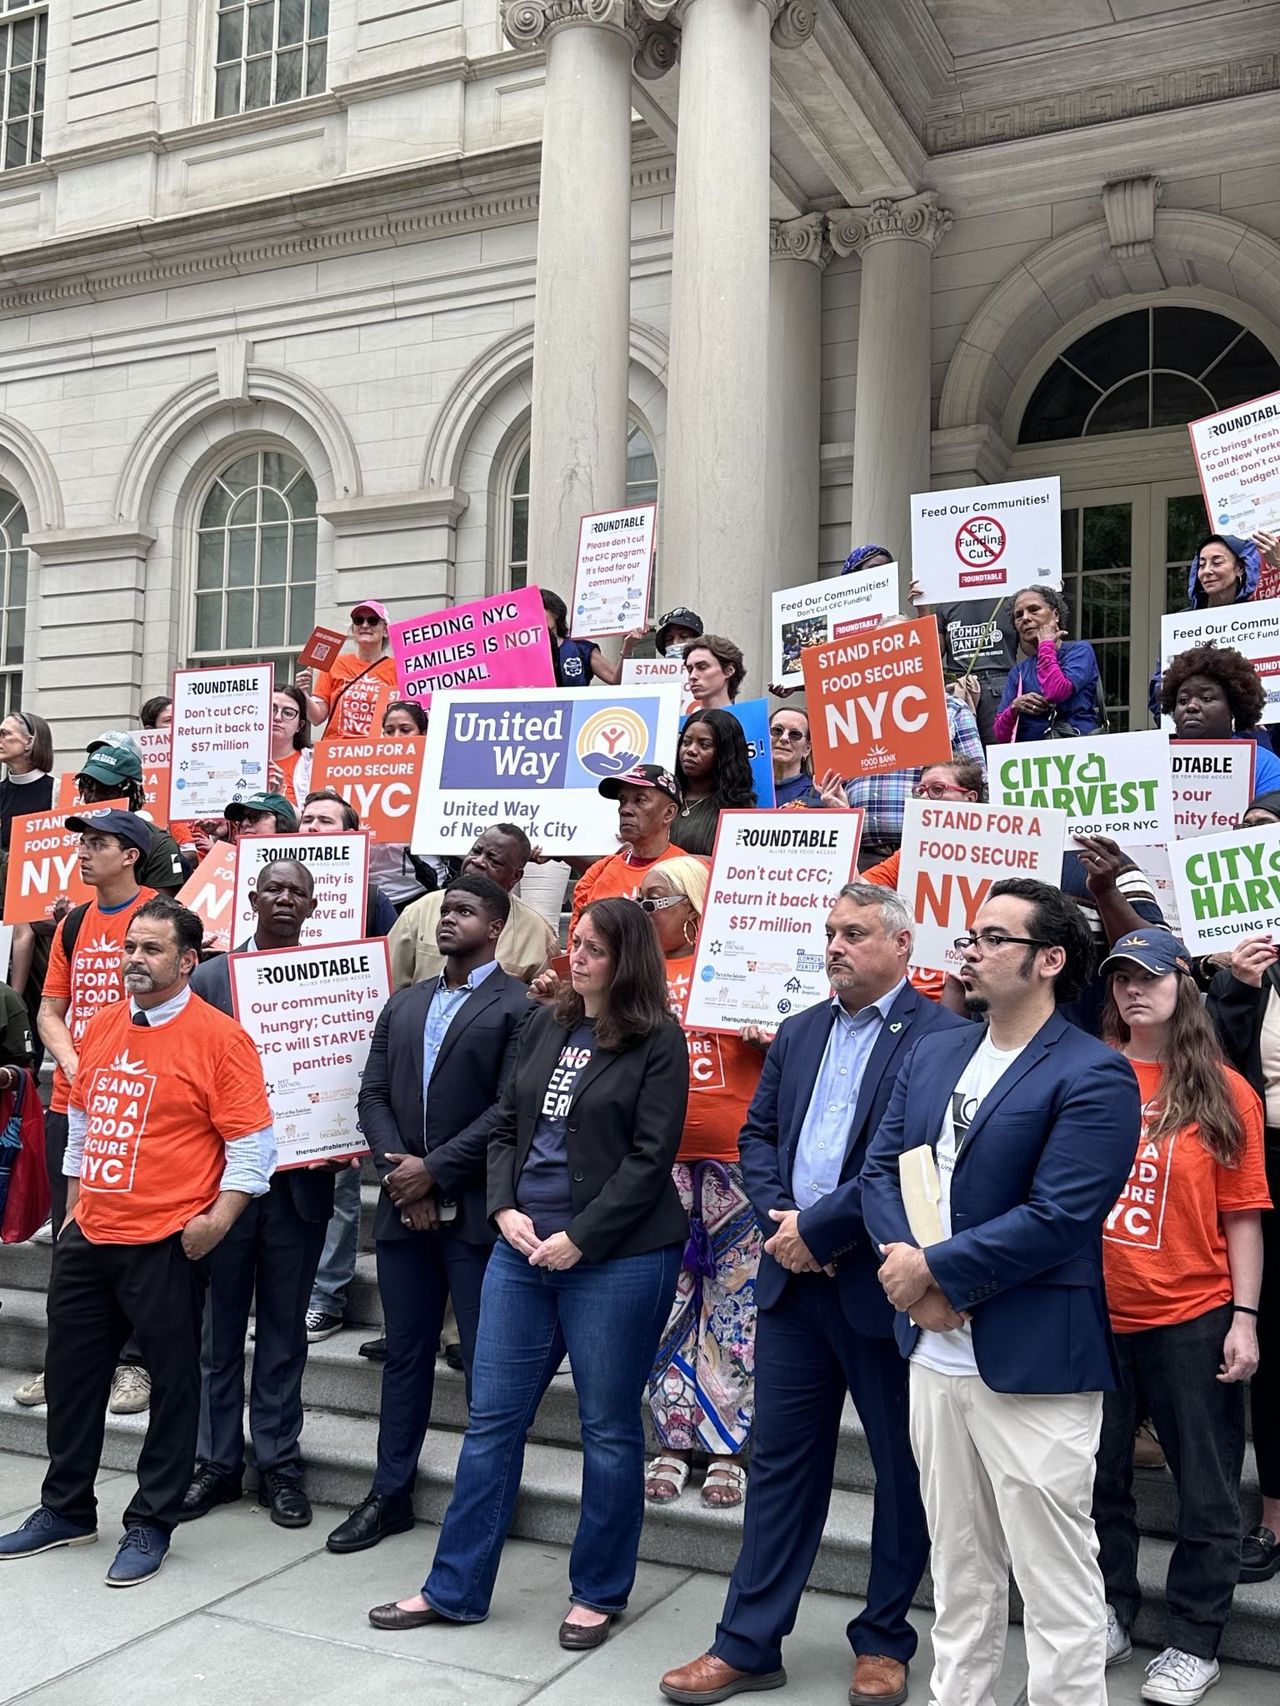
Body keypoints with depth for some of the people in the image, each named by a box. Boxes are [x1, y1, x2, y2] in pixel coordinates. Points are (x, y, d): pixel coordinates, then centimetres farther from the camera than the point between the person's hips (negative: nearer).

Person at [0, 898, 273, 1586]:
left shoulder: (218, 1037, -11)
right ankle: (66, 1509, 34)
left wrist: (218, 1219, -18)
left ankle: (150, 1524, 20)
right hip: (87, 1238, 7)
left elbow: (251, 1142, -12)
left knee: (172, 1383, 5)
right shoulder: (101, 1026, 9)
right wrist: (75, 1206, 19)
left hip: (166, 1244, -6)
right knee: (71, 1373, 16)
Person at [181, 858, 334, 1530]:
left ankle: (278, 1463, 22)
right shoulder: (208, 977, 2)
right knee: (220, 1329, 10)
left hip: (300, 1180, 0)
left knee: (284, 1330, 10)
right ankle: (217, 1463, 23)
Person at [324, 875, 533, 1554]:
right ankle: (390, 1494, 26)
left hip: (476, 1211, -5)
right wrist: (399, 1175, -5)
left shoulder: (520, 1006, -5)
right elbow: (374, 1095, 9)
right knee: (405, 1355, 14)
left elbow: (511, 1108, -13)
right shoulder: (403, 1005, 15)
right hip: (404, 1208, 6)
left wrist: (434, 1170, -14)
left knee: (485, 1362, 3)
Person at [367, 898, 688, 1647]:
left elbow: (650, 1158, -12)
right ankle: (455, 1587, 23)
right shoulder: (546, 1025, 9)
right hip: (523, 1247, 6)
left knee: (609, 1428, 8)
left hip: (616, 1255, -5)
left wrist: (579, 1238, -15)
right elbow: (506, 1126, 12)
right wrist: (506, 1209, -3)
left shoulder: (658, 1042, -7)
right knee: (492, 1418, 10)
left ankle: (599, 1593, 25)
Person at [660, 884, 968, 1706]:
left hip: (884, 1283, -5)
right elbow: (758, 1132, 12)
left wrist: (819, 1227, -16)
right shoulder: (800, 1033, 12)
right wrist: (782, 1220, -5)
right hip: (794, 1277, 6)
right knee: (782, 1459, 12)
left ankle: (885, 1640, 29)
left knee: (904, 1466, 11)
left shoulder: (942, 1037, -10)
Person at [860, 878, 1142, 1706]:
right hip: (937, 1352, 7)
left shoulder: (1094, 1074, -13)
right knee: (958, 1570, 21)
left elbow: (1057, 1219, -21)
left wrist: (933, 1269, -17)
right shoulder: (933, 1053, 9)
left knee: (1058, 1590, 5)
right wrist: (915, 1276, -11)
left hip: (1033, 1361, -7)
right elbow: (881, 1169, 5)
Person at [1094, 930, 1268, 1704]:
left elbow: (1242, 1215, -3)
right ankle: (1108, 1618, 33)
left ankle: (1194, 1643, 26)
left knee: (1205, 1487, 10)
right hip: (1095, 1313, 2)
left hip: (1191, 1319, -2)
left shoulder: (1225, 1093, -3)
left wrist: (1245, 1318, -7)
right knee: (1099, 1477, 15)